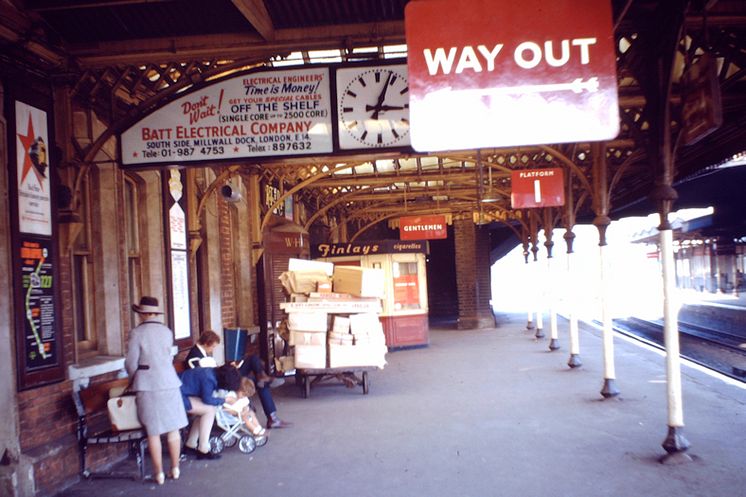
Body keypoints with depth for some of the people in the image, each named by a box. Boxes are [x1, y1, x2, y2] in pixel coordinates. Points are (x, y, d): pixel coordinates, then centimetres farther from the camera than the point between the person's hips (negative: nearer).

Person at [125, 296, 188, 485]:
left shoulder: (136, 333, -10)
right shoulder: (167, 331, 3)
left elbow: (131, 364, -7)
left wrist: (135, 378, 13)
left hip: (147, 386, -3)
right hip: (169, 382, 3)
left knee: (153, 432, 5)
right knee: (173, 429, 11)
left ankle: (159, 473, 11)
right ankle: (175, 469, 19)